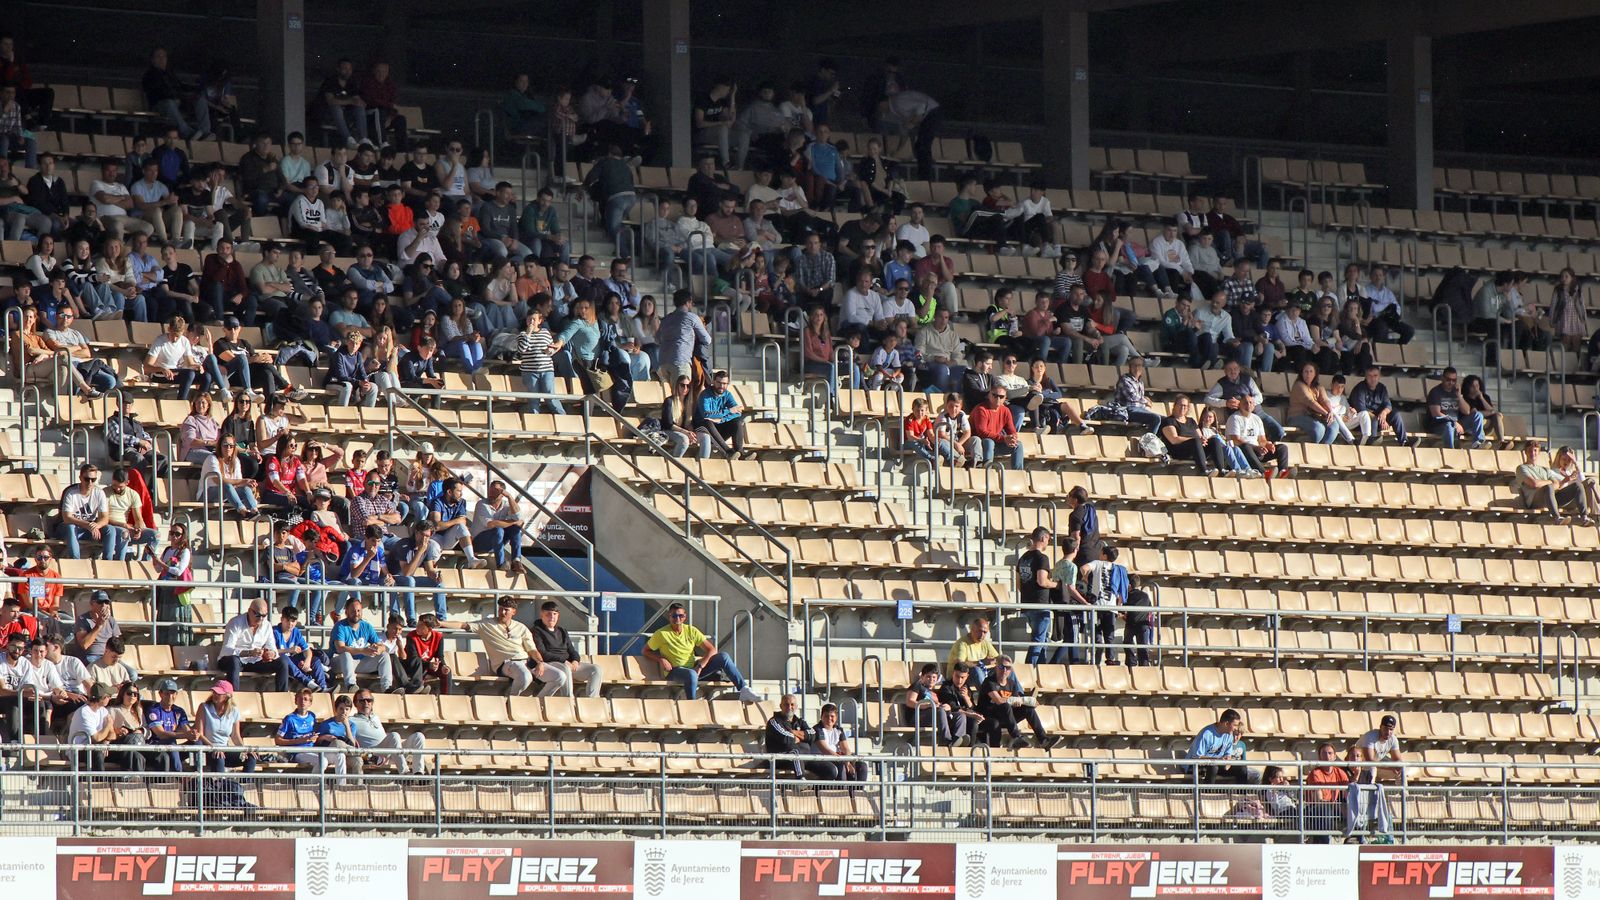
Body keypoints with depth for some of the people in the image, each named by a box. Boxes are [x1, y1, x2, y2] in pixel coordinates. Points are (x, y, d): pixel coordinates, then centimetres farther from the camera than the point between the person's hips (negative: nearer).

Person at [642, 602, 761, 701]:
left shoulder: (691, 631, 2)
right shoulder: (661, 634, -7)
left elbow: (712, 650, 1)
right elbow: (646, 651, 3)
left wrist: (700, 666, -15)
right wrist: (660, 660, -16)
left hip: (693, 668, 5)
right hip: (674, 672, -5)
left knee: (723, 657, -12)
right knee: (691, 675, -42)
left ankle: (744, 690, -14)